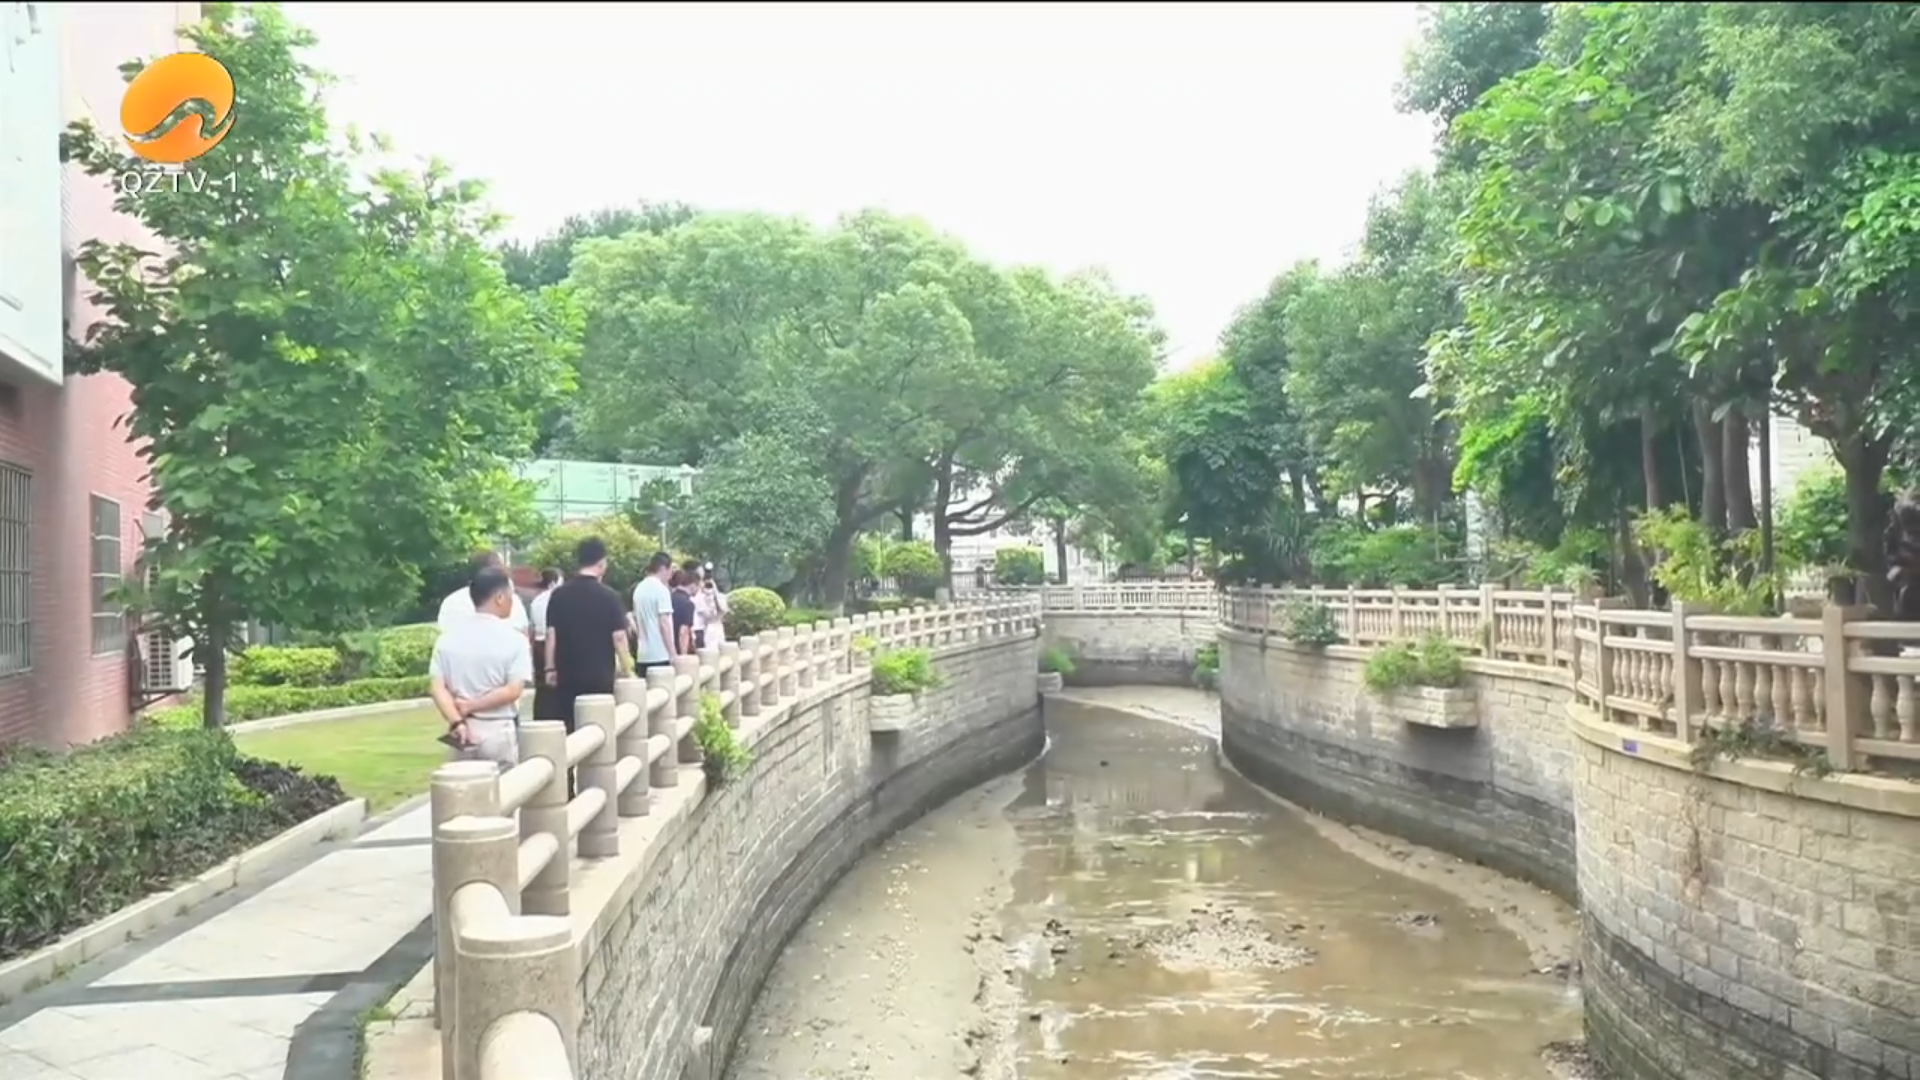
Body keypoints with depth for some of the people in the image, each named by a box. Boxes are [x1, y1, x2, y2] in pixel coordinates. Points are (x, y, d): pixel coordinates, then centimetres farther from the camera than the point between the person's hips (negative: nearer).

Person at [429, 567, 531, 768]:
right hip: (499, 733, -4)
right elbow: (513, 690, -15)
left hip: (463, 732, 4)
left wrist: (456, 721, -10)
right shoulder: (513, 638, -8)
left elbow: (437, 687, -3)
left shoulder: (448, 636, 4)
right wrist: (472, 706, -9)